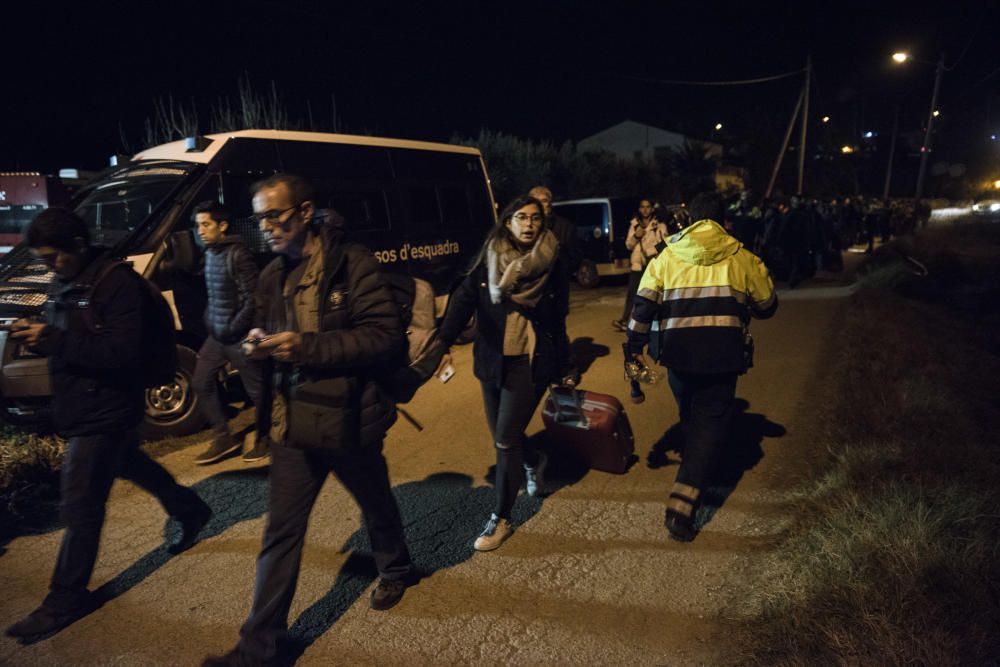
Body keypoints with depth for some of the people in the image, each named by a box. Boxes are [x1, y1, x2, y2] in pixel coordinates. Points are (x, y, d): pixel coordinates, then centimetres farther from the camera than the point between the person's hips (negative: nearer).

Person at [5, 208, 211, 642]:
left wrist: (54, 340, -31)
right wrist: (37, 336, -6)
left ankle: (66, 598, 14)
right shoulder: (62, 283, 8)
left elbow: (123, 353, -26)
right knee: (131, 465, 25)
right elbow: (65, 342, 16)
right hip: (80, 406, 10)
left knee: (79, 505, -1)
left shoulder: (118, 281, -20)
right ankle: (191, 512, 46)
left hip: (106, 410, -10)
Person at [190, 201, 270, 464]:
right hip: (216, 335, 9)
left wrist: (232, 329, -16)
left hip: (238, 337, -9)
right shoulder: (209, 253, 9)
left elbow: (252, 299, -19)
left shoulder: (238, 254, -17)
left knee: (256, 390, 4)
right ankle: (223, 438, 22)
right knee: (202, 383, 10)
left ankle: (264, 439, 22)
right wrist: (210, 320, 12)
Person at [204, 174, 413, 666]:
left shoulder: (352, 262, -13)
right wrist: (258, 344, -8)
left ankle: (395, 570, 49)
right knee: (280, 533, 7)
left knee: (376, 505, 20)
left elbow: (388, 335, -19)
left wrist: (309, 346, -27)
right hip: (293, 422, 4)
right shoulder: (271, 276, 6)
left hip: (349, 418, -4)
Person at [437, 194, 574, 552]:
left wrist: (564, 367, 3)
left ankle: (501, 519, 13)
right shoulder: (489, 259, -1)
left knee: (506, 440, -4)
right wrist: (442, 342, -23)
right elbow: (464, 298, -12)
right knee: (502, 437, 14)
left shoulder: (553, 263, -2)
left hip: (531, 362, -3)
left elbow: (558, 319, 3)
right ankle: (533, 461, 49)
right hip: (492, 361, 3)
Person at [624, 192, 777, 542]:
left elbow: (644, 305, -1)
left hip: (678, 351, 2)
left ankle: (695, 472, 44)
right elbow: (767, 305, 15)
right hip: (722, 353, -2)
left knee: (690, 417, 23)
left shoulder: (667, 256, 7)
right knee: (710, 423, 1)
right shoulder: (741, 257, 5)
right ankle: (683, 501, -11)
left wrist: (635, 346, 4)